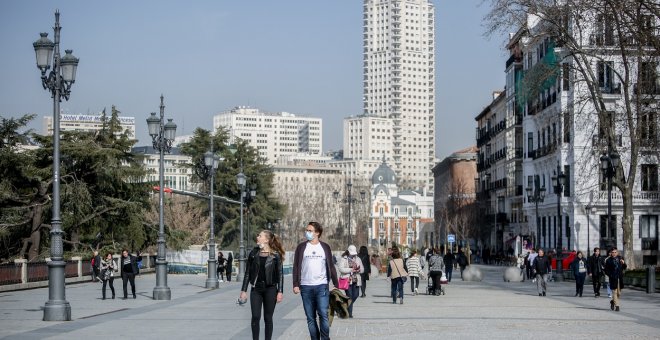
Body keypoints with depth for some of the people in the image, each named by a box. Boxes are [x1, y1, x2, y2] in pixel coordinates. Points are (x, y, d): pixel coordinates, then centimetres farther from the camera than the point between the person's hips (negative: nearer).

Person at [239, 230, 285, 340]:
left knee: (268, 318, 4)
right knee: (255, 317, -4)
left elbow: (280, 274, -1)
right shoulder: (254, 253, 6)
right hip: (256, 289, 2)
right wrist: (243, 290, 4)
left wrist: (280, 292, -7)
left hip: (270, 289, -2)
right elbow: (247, 273, 8)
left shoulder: (276, 255, -2)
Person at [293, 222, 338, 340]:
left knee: (323, 314, -11)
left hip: (322, 286, -1)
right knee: (310, 318, 4)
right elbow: (296, 267, 5)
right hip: (306, 287, 1)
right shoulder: (301, 247, 5)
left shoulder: (325, 247, 6)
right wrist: (295, 284, -3)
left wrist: (336, 284, 5)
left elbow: (331, 266, 9)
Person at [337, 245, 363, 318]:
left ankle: (348, 306, 30)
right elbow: (341, 269, -15)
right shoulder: (343, 259, -2)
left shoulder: (358, 259, 14)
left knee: (356, 295, 2)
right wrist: (351, 270, -20)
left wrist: (358, 269, -12)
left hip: (356, 280, 5)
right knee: (349, 296, -7)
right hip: (347, 280, -5)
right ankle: (349, 313, -1)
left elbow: (362, 269, 12)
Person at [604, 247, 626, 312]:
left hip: (620, 278, 4)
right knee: (614, 292, -6)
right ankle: (616, 306, -1)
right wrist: (610, 275, -14)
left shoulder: (620, 258, 8)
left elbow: (624, 267, 11)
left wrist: (623, 263, -9)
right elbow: (606, 270, -1)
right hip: (613, 279, -4)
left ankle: (613, 301, 34)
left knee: (619, 293, 11)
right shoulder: (608, 260, -4)